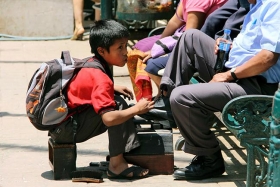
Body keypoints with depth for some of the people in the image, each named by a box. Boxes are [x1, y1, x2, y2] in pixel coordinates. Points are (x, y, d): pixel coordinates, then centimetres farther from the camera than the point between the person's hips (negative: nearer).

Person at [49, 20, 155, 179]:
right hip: (64, 130, -10)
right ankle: (116, 164, -17)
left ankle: (130, 152, 4)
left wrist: (113, 88, 10)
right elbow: (109, 118, -34)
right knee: (117, 104, -21)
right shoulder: (101, 79, -25)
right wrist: (137, 109, -20)